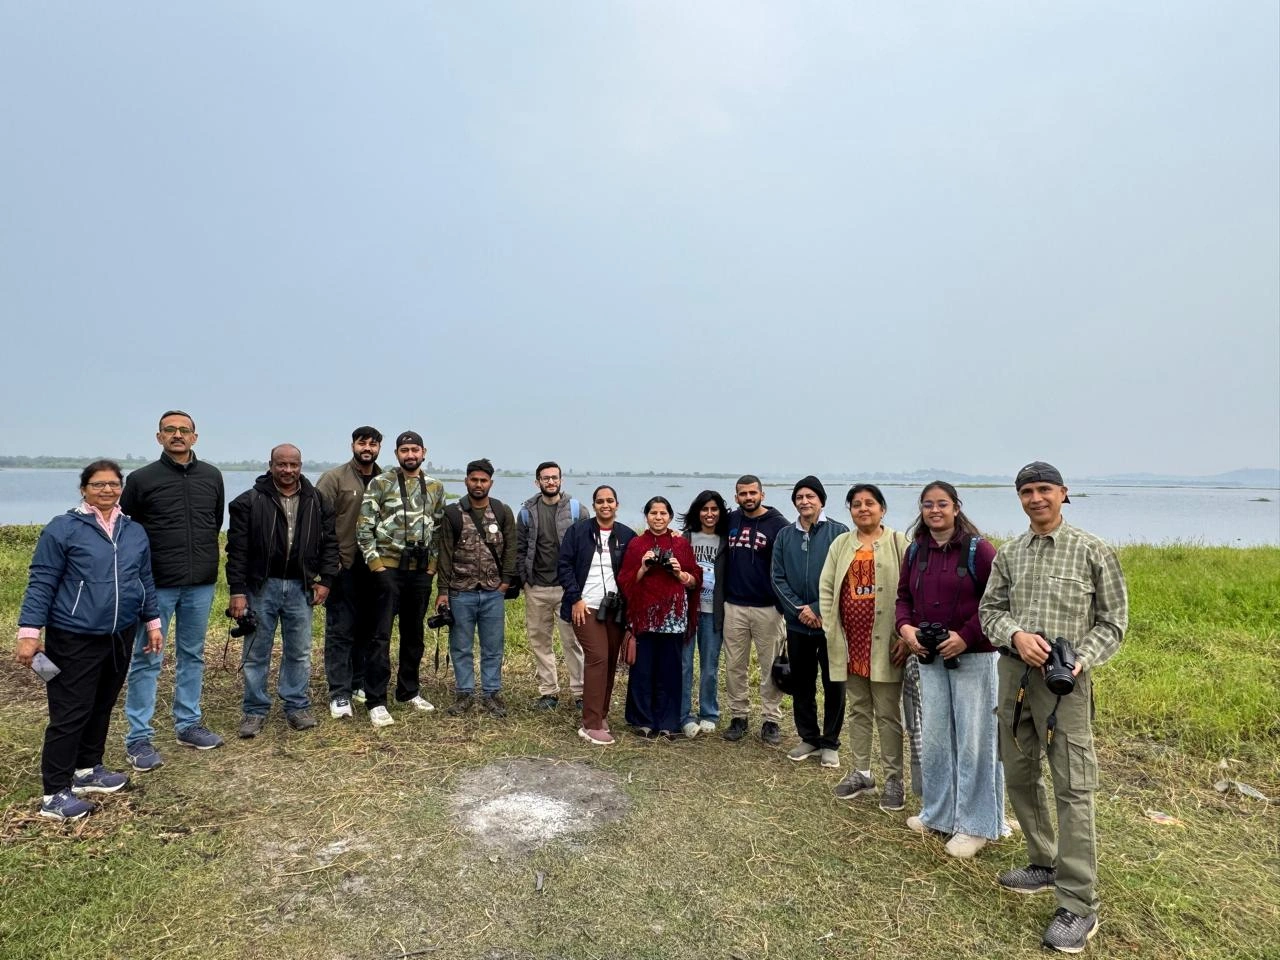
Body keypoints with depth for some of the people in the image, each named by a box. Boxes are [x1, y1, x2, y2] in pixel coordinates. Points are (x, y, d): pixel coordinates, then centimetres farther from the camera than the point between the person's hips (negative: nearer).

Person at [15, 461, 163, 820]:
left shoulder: (135, 531, 7)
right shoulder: (62, 528, -9)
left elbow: (146, 580, 14)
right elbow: (41, 583, -9)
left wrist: (152, 622, 15)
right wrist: (29, 632, -13)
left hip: (120, 636, 5)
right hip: (74, 638, -5)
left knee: (102, 706, 16)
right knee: (70, 712, -1)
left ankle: (88, 770, 32)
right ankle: (55, 793, 11)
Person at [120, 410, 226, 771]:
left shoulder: (212, 476, 5)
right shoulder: (142, 479, -5)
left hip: (201, 584, 4)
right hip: (156, 585, -4)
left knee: (192, 656, 13)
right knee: (146, 660, 2)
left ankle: (188, 725, 25)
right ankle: (139, 738, 12)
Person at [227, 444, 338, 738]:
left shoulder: (316, 502, 3)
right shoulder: (249, 501, -5)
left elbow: (330, 542, 8)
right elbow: (237, 549, -6)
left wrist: (325, 579, 1)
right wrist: (237, 590, -9)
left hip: (300, 587, 2)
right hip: (261, 586, -2)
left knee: (299, 652, 11)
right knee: (256, 653, 8)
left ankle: (297, 707, 25)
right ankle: (255, 711, 22)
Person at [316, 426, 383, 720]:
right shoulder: (334, 479, -3)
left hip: (374, 566, 4)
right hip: (344, 566, -4)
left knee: (368, 628, 12)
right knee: (341, 630, 0)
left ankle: (360, 684, 25)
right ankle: (339, 694, 6)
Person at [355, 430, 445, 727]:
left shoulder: (436, 488, 8)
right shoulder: (379, 484, -4)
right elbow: (364, 527, -6)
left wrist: (433, 563, 6)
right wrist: (375, 564, -10)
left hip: (421, 570, 4)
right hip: (388, 568, -4)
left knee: (414, 633, 13)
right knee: (381, 634, -3)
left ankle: (409, 691, 26)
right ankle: (376, 702, 4)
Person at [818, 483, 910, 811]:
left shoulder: (898, 542, -1)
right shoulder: (841, 544, 10)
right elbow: (826, 588, 8)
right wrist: (830, 629, 0)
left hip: (884, 642, -4)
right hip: (850, 640, 4)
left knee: (888, 712, 3)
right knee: (857, 708, 14)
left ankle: (893, 779, 15)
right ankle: (861, 772, 25)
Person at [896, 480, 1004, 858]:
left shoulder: (977, 549, -10)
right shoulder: (916, 551, 7)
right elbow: (904, 596, 13)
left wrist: (966, 636, -18)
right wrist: (905, 626, -5)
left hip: (973, 656, -5)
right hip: (929, 657, 6)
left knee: (974, 739, 3)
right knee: (933, 737, 14)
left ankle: (975, 825, 19)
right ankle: (938, 812, 32)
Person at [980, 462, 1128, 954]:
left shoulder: (1092, 551, -3)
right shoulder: (1009, 554, 7)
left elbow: (1112, 620, -1)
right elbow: (990, 609, 8)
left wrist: (1080, 660, -16)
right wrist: (1016, 635, -13)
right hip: (1014, 674, 5)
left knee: (1073, 789, -3)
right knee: (1019, 776, 14)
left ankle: (1078, 905, 6)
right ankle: (1045, 864, 33)